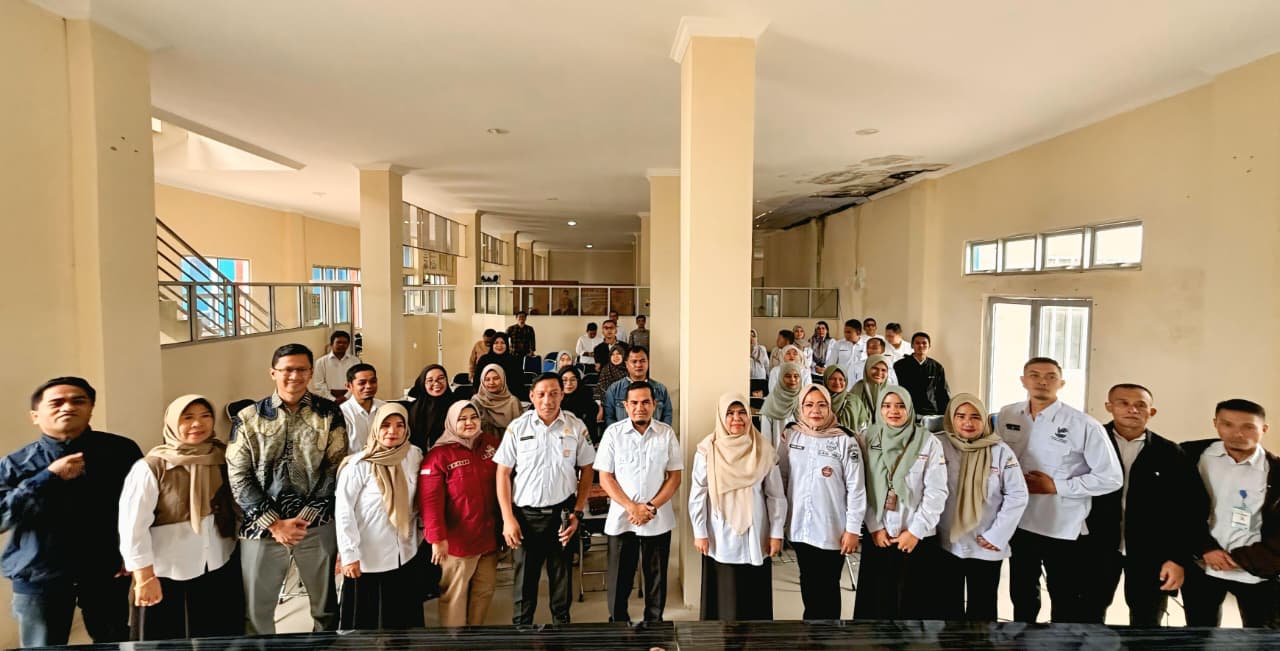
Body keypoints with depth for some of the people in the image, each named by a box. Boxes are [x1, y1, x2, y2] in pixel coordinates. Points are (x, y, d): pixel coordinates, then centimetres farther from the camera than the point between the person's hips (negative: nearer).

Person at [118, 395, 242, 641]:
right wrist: (145, 578, -12)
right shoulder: (150, 467, -13)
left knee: (223, 641, 16)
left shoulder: (224, 457, -2)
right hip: (169, 577, -3)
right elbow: (133, 527, -12)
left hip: (222, 570, 3)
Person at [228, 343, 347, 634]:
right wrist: (275, 523, -9)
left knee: (326, 604, 13)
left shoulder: (329, 413, 0)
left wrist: (304, 517, -11)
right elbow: (238, 477, -1)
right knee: (256, 610, 11)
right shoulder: (248, 418, 2)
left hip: (318, 525, 0)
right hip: (263, 527, 1)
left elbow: (337, 468, -3)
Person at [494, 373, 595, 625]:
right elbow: (503, 473, -1)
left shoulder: (576, 427, -3)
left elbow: (587, 471, 3)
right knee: (524, 578, 8)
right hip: (526, 514, -1)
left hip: (562, 512, 1)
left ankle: (562, 621, 34)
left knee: (562, 575, 14)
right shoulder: (518, 427, -4)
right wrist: (508, 518, -5)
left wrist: (577, 513, -3)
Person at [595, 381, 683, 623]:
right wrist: (632, 507, -12)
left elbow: (674, 476, -1)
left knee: (656, 577, 12)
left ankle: (654, 622, 31)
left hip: (658, 520, 1)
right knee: (619, 578, 8)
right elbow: (605, 478, -3)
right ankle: (618, 621, 28)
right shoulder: (613, 433, -4)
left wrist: (651, 507, -12)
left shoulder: (667, 433, -2)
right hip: (621, 518, -1)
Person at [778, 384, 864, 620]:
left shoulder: (844, 440, -12)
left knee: (828, 587, 11)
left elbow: (856, 488, -9)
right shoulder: (790, 435, -1)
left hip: (832, 530, -3)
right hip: (800, 527, 3)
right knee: (808, 583, 18)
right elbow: (780, 476, 6)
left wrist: (853, 529, -9)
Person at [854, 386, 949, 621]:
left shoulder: (929, 442, -5)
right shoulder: (869, 439, 0)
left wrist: (915, 531, -9)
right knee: (877, 601, 8)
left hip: (918, 537, -1)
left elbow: (936, 492, -7)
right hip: (878, 536, 2)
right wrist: (875, 527, -6)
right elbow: (862, 489, 0)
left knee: (914, 602, 5)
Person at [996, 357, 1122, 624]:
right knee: (1021, 598, 23)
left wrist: (1056, 486, -16)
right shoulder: (1006, 417, -2)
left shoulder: (1084, 425, -13)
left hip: (1064, 529, -4)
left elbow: (1111, 478, -11)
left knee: (1067, 606, 14)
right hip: (1019, 524, 4)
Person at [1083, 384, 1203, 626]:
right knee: (1089, 616, 11)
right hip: (1097, 548, -1)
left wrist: (1179, 558, -7)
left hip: (1150, 552, 1)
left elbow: (1186, 511, -1)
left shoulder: (1170, 453, 0)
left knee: (1147, 622, 14)